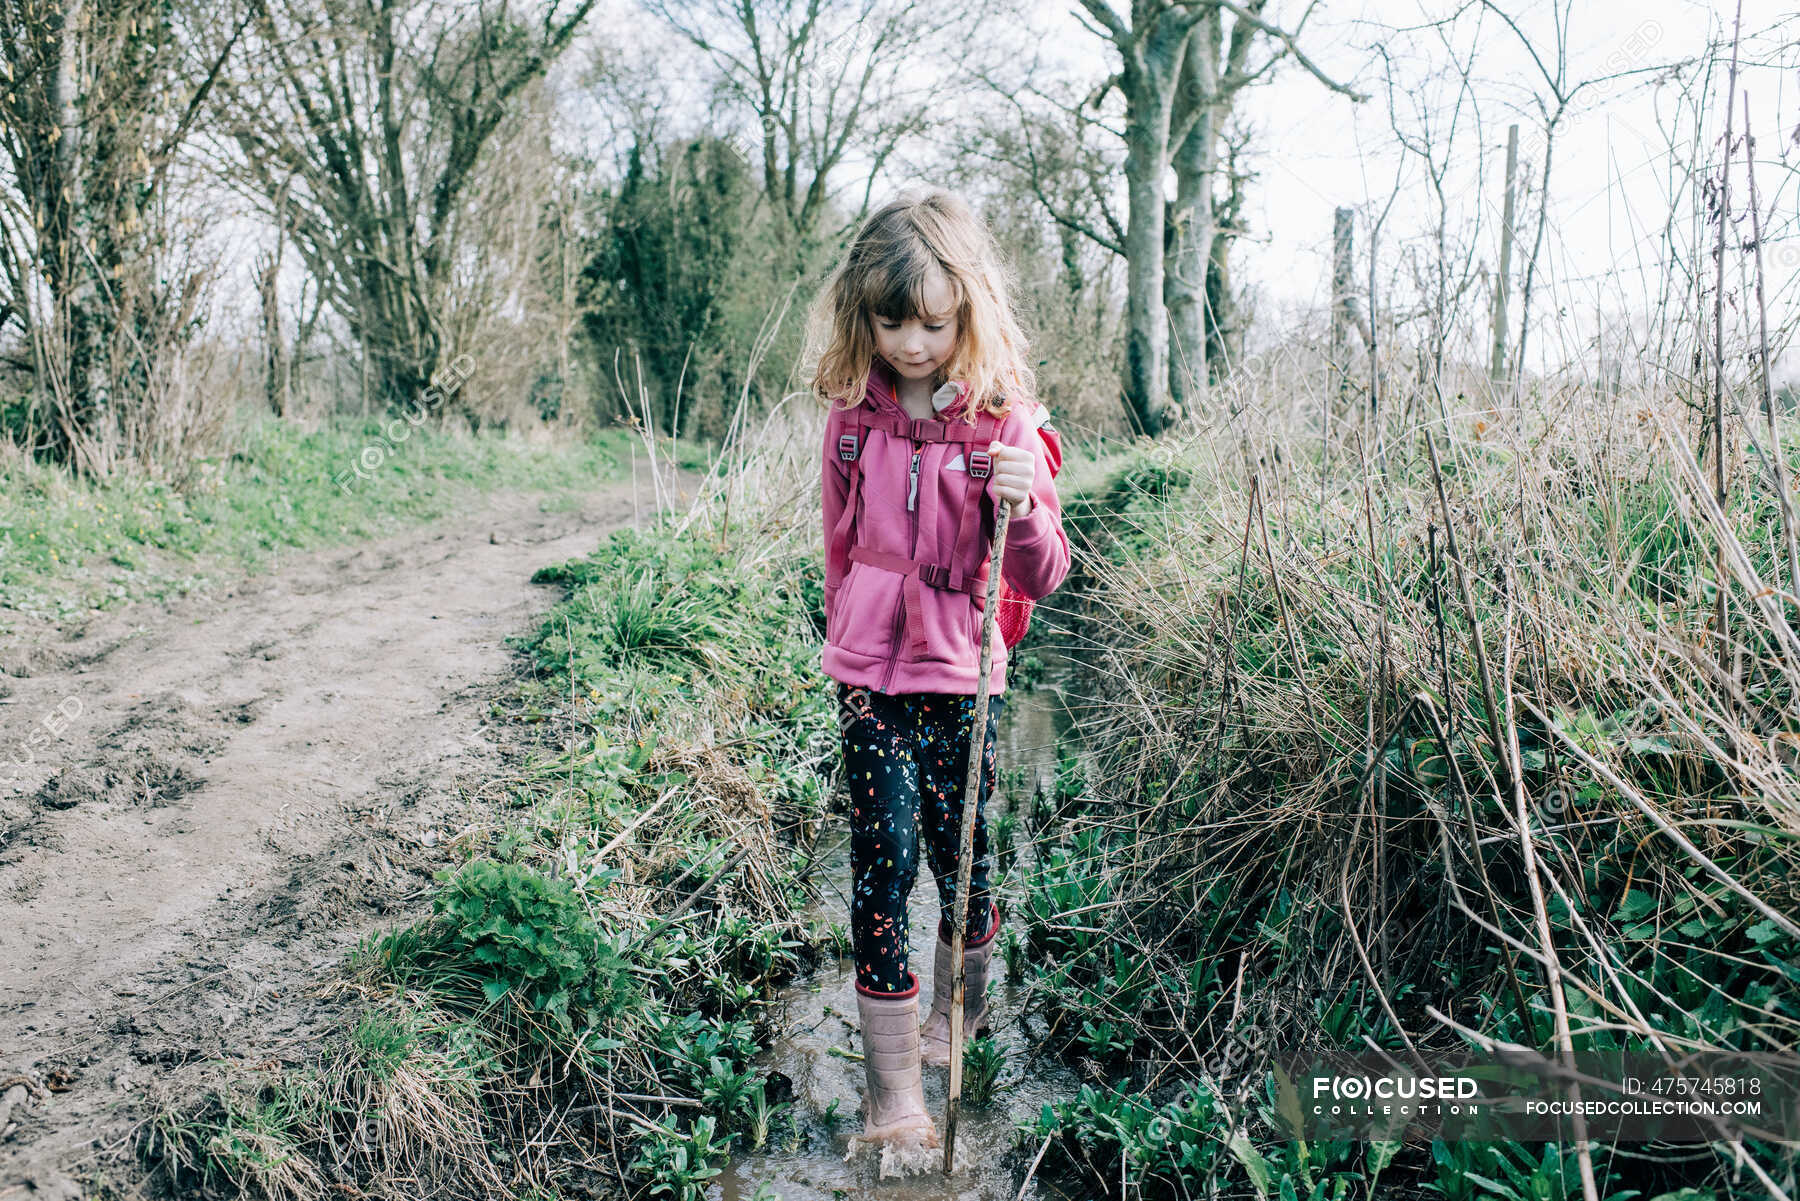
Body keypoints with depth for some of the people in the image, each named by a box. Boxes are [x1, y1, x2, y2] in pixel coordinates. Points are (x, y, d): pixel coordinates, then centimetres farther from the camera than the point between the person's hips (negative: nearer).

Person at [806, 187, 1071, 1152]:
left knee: (959, 849, 10)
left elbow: (1042, 578, -12)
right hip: (868, 672, 2)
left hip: (960, 673, -1)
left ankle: (961, 1009, 39)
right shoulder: (853, 411, 0)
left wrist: (1023, 507, -31)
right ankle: (891, 1090, 8)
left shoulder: (1004, 421, -9)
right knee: (883, 854, -2)